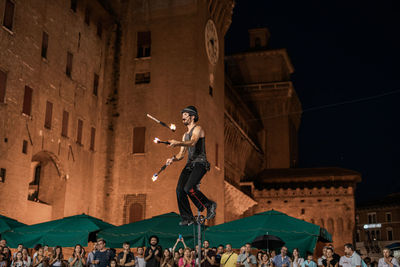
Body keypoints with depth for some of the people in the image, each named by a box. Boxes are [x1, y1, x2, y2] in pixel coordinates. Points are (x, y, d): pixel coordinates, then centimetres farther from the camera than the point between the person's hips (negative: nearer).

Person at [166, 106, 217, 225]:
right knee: (179, 189, -8)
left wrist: (177, 143, -39)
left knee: (188, 188, -24)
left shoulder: (198, 129, -1)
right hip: (189, 164, 8)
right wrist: (173, 159, -1)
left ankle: (210, 205, -4)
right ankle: (187, 218, -1)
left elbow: (192, 142, -22)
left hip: (200, 163, -8)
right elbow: (182, 154, 21)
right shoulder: (185, 135, 25)